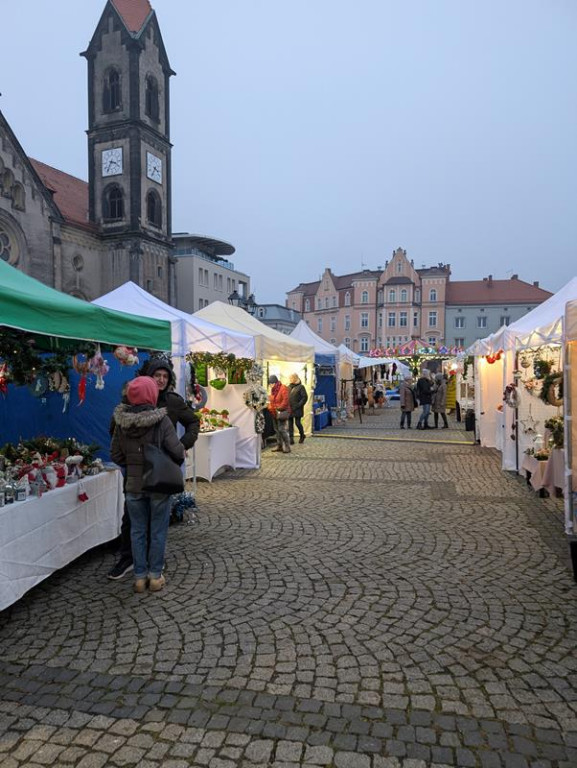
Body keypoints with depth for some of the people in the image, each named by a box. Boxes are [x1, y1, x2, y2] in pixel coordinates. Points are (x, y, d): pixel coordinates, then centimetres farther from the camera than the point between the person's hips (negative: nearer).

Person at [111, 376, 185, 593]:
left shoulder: (122, 422, -4)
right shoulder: (161, 420, -16)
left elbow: (115, 455, 2)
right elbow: (176, 451, -16)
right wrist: (182, 455, 5)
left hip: (134, 485, 3)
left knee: (137, 531, 14)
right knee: (158, 531, 11)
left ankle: (140, 576, 23)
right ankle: (155, 576, 20)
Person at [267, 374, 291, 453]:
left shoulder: (283, 388, -12)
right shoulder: (273, 389, 13)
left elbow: (285, 401, -17)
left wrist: (279, 409, -16)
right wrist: (270, 407, 4)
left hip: (281, 412, -9)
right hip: (274, 413, 9)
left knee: (282, 429, -11)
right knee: (277, 429, 12)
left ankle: (287, 447, -5)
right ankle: (279, 446, 20)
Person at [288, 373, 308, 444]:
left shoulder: (300, 387, -3)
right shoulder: (289, 387, 14)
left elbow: (305, 397, -7)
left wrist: (299, 405, -15)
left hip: (297, 409, -5)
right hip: (289, 408, 5)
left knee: (297, 422, -4)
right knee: (290, 423, 3)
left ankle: (302, 435, 21)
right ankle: (291, 439, 7)